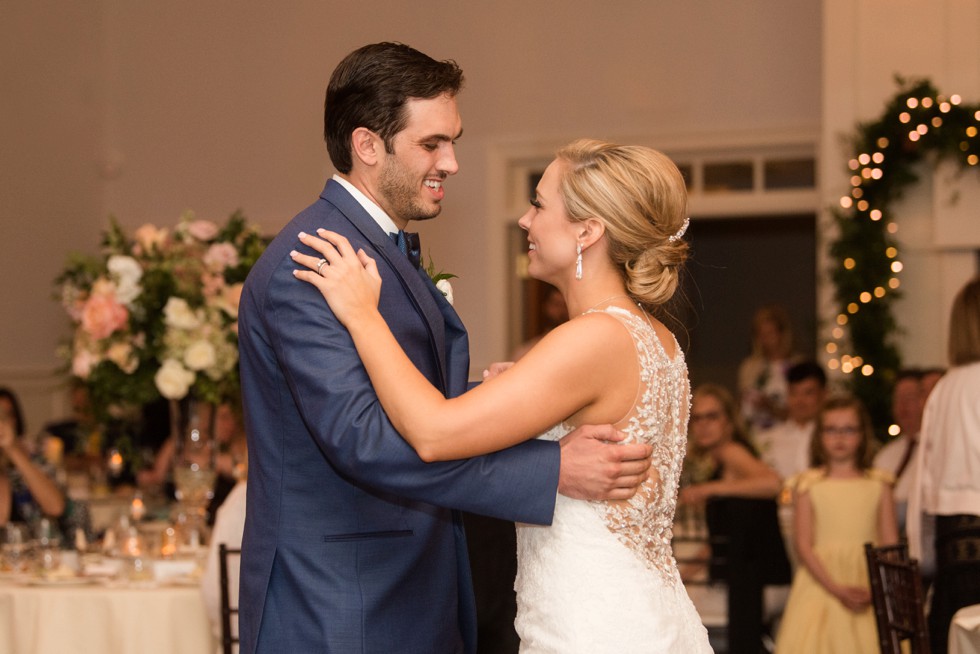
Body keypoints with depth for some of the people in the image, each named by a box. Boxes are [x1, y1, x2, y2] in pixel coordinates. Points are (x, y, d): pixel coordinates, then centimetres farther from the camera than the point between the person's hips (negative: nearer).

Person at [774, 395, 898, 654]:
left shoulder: (878, 485, 8)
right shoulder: (809, 485, 5)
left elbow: (891, 546, 3)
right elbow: (804, 546, -1)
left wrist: (874, 591, -13)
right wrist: (837, 590, -12)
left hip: (868, 588, 1)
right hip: (821, 582, -1)